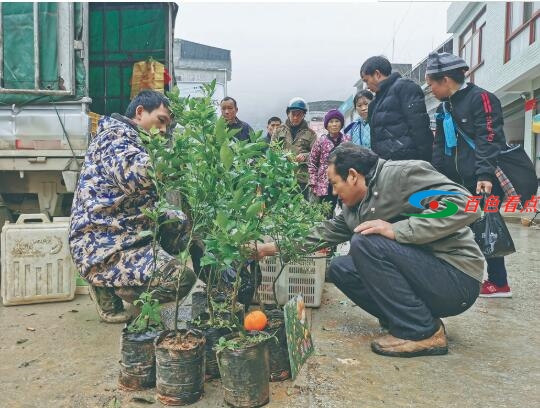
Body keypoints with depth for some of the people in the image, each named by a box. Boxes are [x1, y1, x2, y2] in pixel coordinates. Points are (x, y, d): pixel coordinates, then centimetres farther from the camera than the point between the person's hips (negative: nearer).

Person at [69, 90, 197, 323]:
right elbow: (136, 175, -31)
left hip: (123, 233, 11)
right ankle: (106, 286, -1)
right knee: (181, 280, -22)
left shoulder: (134, 140, 22)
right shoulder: (117, 134, -9)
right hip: (103, 247, -11)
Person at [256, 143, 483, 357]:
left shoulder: (404, 173, -15)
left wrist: (397, 230, -26)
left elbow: (463, 205, -23)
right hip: (419, 278, 8)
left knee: (365, 242, -23)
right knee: (339, 268, 5)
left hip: (456, 278, -8)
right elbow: (327, 231, 18)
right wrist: (275, 247, 17)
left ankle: (423, 332, -13)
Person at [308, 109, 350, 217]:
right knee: (327, 215, 1)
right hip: (326, 185, -1)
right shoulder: (321, 141, 1)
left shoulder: (348, 140, 5)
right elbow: (312, 163, 3)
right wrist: (313, 184, -2)